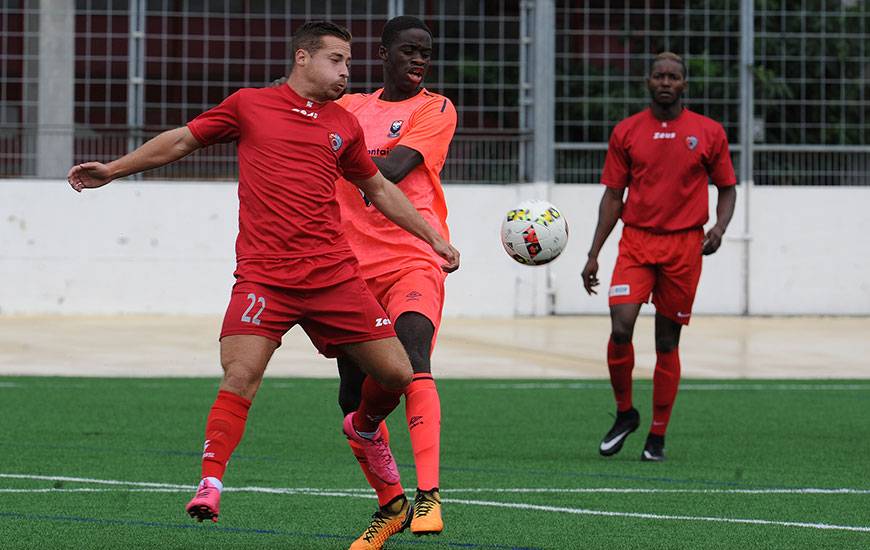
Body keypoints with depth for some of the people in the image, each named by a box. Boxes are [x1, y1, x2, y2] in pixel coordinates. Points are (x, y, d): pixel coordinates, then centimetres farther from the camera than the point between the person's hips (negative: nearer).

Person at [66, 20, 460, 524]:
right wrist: (113, 169, 13)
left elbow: (379, 188, 27)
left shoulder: (344, 125, 14)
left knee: (397, 374, 3)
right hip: (264, 276, -3)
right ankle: (209, 486, -17)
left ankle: (365, 428, 35)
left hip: (335, 272, 3)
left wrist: (433, 237, 27)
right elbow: (182, 141, 16)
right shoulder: (250, 105, 6)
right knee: (241, 375, -21)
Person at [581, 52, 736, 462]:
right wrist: (594, 254, 6)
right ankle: (625, 413, 7)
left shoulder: (708, 132, 3)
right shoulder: (626, 132, 6)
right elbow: (613, 196, 10)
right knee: (620, 329, -16)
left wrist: (719, 228, -7)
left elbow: (727, 188, 12)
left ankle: (657, 437, 12)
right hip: (636, 243, 0)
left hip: (684, 245, 0)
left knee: (667, 342, 3)